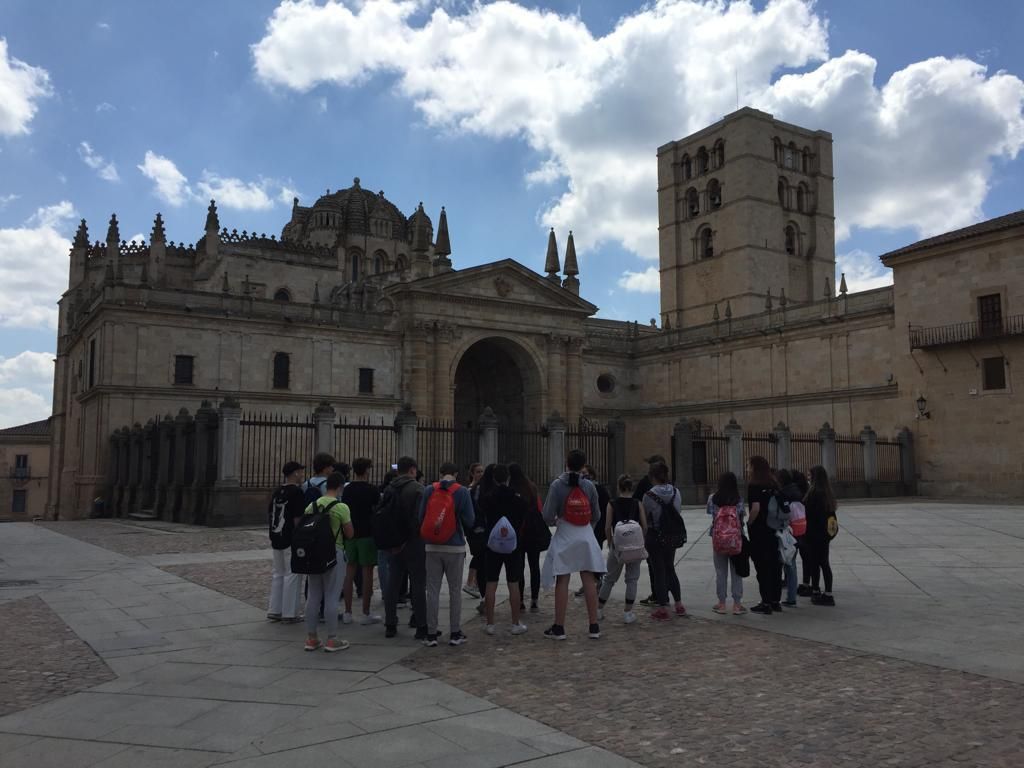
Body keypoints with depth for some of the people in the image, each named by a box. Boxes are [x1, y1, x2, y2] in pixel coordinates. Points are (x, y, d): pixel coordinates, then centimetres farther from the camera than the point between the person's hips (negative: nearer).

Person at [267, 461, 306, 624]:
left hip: (276, 540, 8)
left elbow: (269, 516, 16)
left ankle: (274, 610, 21)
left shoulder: (277, 492, 11)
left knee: (278, 573, 16)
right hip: (291, 541, -8)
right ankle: (289, 614, 4)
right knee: (292, 575, 0)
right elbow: (297, 518, -18)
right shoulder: (296, 492, -14)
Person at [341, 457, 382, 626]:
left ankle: (347, 613, 12)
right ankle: (366, 614, 2)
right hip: (367, 534, -5)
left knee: (350, 572, 9)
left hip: (350, 534, 5)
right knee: (367, 572, -1)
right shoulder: (372, 489, -8)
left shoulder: (347, 490, 7)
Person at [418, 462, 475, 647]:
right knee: (455, 590, 9)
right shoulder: (462, 492, -6)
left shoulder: (429, 490, -2)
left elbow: (420, 518, 1)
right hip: (455, 546, -1)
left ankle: (431, 634, 9)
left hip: (432, 546, 1)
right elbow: (469, 521, -6)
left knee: (432, 590, 7)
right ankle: (455, 633, 14)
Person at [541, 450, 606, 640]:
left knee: (562, 582, 4)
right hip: (585, 536, 2)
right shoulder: (589, 485, -1)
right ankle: (594, 626, 13)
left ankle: (559, 627, 10)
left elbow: (547, 516, -12)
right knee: (589, 580, 8)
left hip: (564, 536, -2)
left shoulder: (557, 485, -10)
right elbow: (596, 516, 7)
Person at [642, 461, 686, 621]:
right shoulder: (676, 492, -4)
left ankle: (663, 609, 8)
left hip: (654, 537, -5)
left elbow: (644, 518, -7)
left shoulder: (649, 495, -17)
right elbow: (679, 513, 3)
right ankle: (679, 604, 23)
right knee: (670, 568, 20)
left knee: (658, 571, 4)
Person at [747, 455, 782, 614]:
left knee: (762, 567, 0)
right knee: (775, 565, 13)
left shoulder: (754, 486, -14)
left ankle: (766, 603, 5)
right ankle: (776, 601, 21)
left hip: (759, 531, -7)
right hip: (774, 530, 7)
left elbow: (756, 508, -22)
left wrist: (749, 523, -9)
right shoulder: (774, 485, 7)